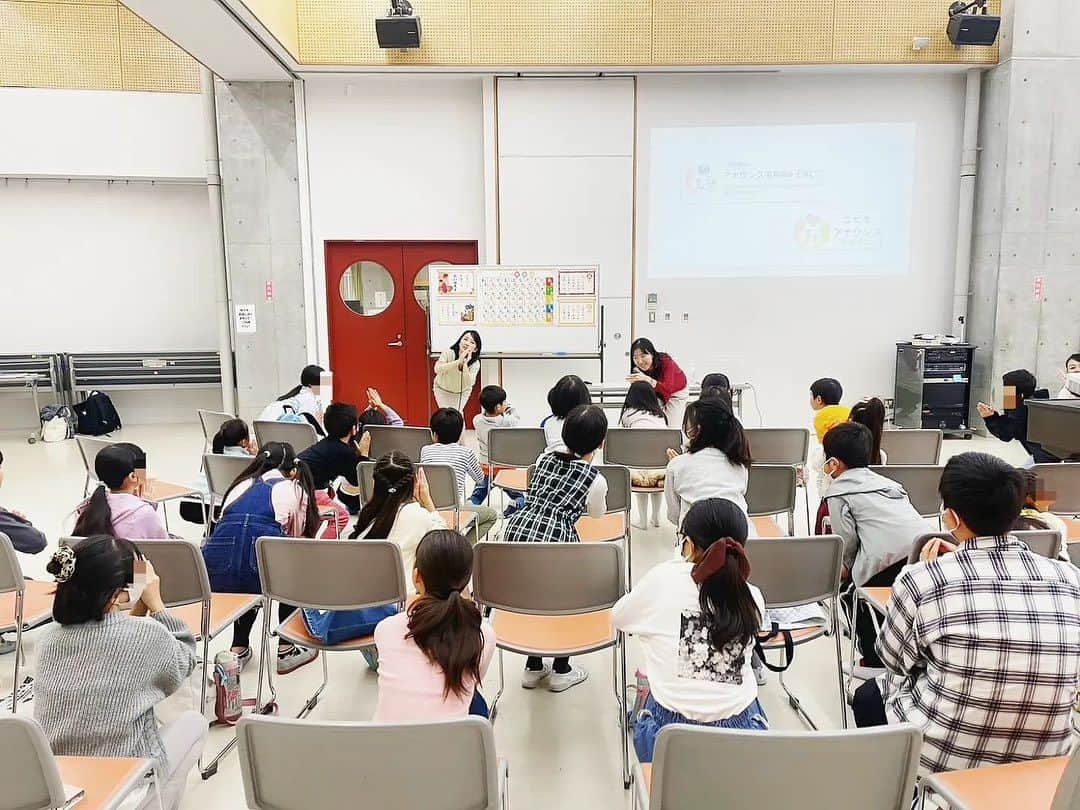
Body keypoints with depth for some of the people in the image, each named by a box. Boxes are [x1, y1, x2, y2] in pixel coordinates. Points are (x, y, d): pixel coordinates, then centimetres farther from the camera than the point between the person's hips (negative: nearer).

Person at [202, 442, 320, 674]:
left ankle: (238, 649, 32)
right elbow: (298, 537, 33)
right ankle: (285, 651, 29)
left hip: (215, 574, 4)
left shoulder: (241, 484, 30)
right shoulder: (295, 489, 23)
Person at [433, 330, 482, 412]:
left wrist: (465, 364, -49)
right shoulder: (448, 353, -29)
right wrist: (458, 361, -50)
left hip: (462, 392, 1)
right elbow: (437, 369, -43)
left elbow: (469, 384, -39)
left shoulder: (475, 363, -27)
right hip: (442, 389, -1)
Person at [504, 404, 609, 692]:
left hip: (517, 532, 5)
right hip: (553, 542, -5)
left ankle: (533, 667, 39)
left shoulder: (545, 459, 17)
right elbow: (597, 514, 23)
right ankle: (561, 671, 30)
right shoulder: (596, 480, 4)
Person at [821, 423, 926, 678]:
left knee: (849, 587, 19)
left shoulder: (838, 489, 7)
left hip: (892, 562, -7)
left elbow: (846, 538, 0)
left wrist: (846, 566, 18)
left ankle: (873, 661, 19)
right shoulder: (885, 481, 28)